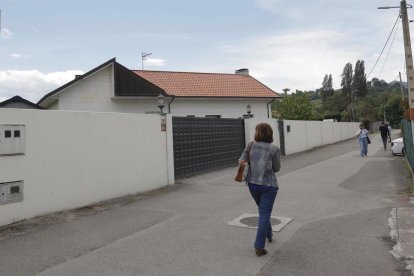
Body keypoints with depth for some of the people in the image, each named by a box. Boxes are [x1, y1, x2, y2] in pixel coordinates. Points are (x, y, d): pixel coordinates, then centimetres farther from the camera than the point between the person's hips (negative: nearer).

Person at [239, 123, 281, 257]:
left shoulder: (251, 145, -1)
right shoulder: (274, 149, -7)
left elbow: (241, 161, 2)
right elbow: (276, 168, -1)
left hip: (252, 183, 4)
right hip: (268, 185, -4)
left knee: (263, 211, 25)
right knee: (264, 214, 2)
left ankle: (269, 235, 41)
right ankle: (259, 247, 2)